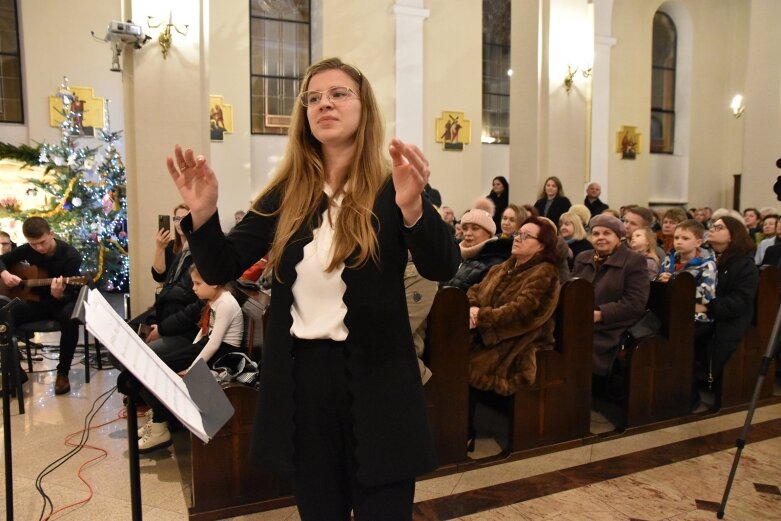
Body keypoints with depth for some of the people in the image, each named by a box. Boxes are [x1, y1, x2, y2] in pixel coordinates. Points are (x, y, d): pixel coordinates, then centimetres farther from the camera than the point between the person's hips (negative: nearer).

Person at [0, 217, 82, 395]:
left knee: (69, 318, -39)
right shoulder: (28, 250, -5)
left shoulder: (70, 255, -19)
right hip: (37, 300, 5)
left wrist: (58, 295, -45)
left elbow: (69, 294, -21)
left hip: (63, 301, -4)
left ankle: (62, 373, -20)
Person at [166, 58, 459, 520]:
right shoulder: (286, 194, 2)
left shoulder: (392, 189, -7)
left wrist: (412, 206, -37)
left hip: (375, 379, -3)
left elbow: (443, 269, -19)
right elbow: (221, 269, 2)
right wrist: (203, 213, -17)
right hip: (301, 377, 4)